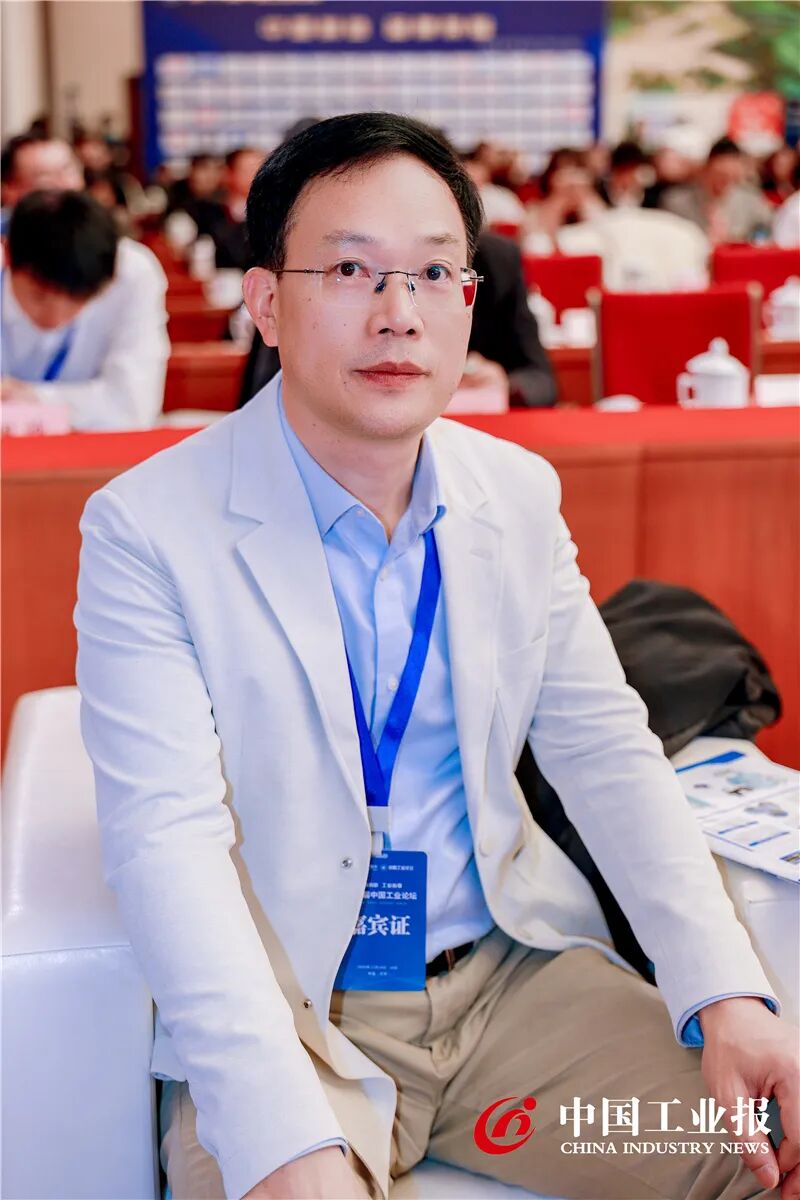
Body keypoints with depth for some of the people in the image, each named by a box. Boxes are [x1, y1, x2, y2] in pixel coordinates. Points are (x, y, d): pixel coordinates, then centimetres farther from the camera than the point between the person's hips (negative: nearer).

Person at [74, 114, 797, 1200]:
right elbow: (165, 838, -19)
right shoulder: (147, 529, -12)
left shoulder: (521, 495, 4)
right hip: (286, 1017, -3)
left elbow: (604, 750, 4)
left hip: (516, 975, 4)